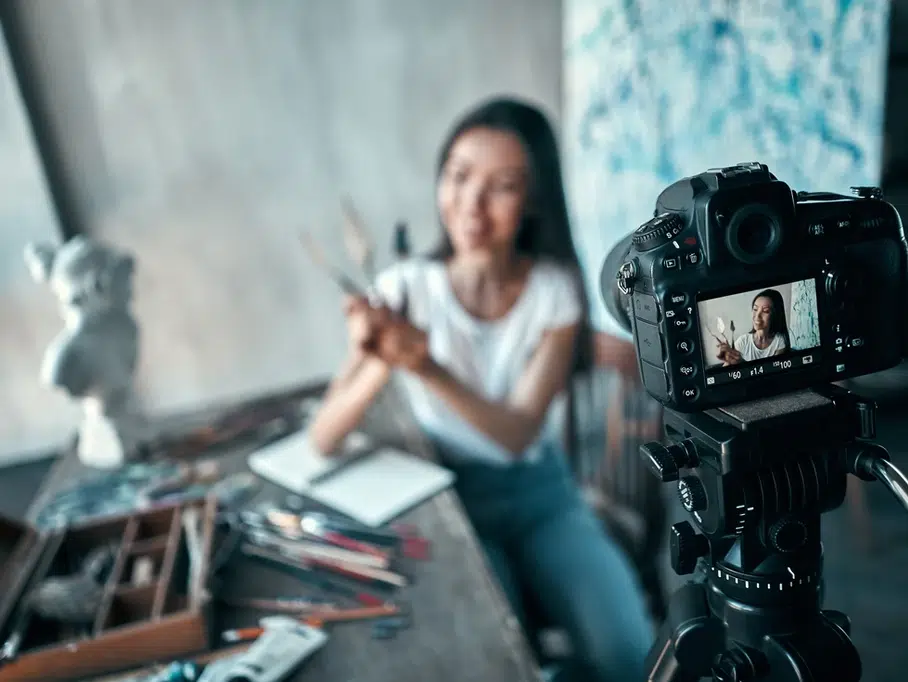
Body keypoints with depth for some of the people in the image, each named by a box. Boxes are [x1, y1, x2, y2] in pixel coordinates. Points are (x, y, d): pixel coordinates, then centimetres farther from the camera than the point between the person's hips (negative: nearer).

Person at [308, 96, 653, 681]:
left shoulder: (555, 289, -12)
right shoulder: (408, 288, -14)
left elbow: (517, 435, -21)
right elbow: (323, 442, -18)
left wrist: (426, 368, -39)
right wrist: (379, 362, -39)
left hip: (543, 494, 1)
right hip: (451, 501, -1)